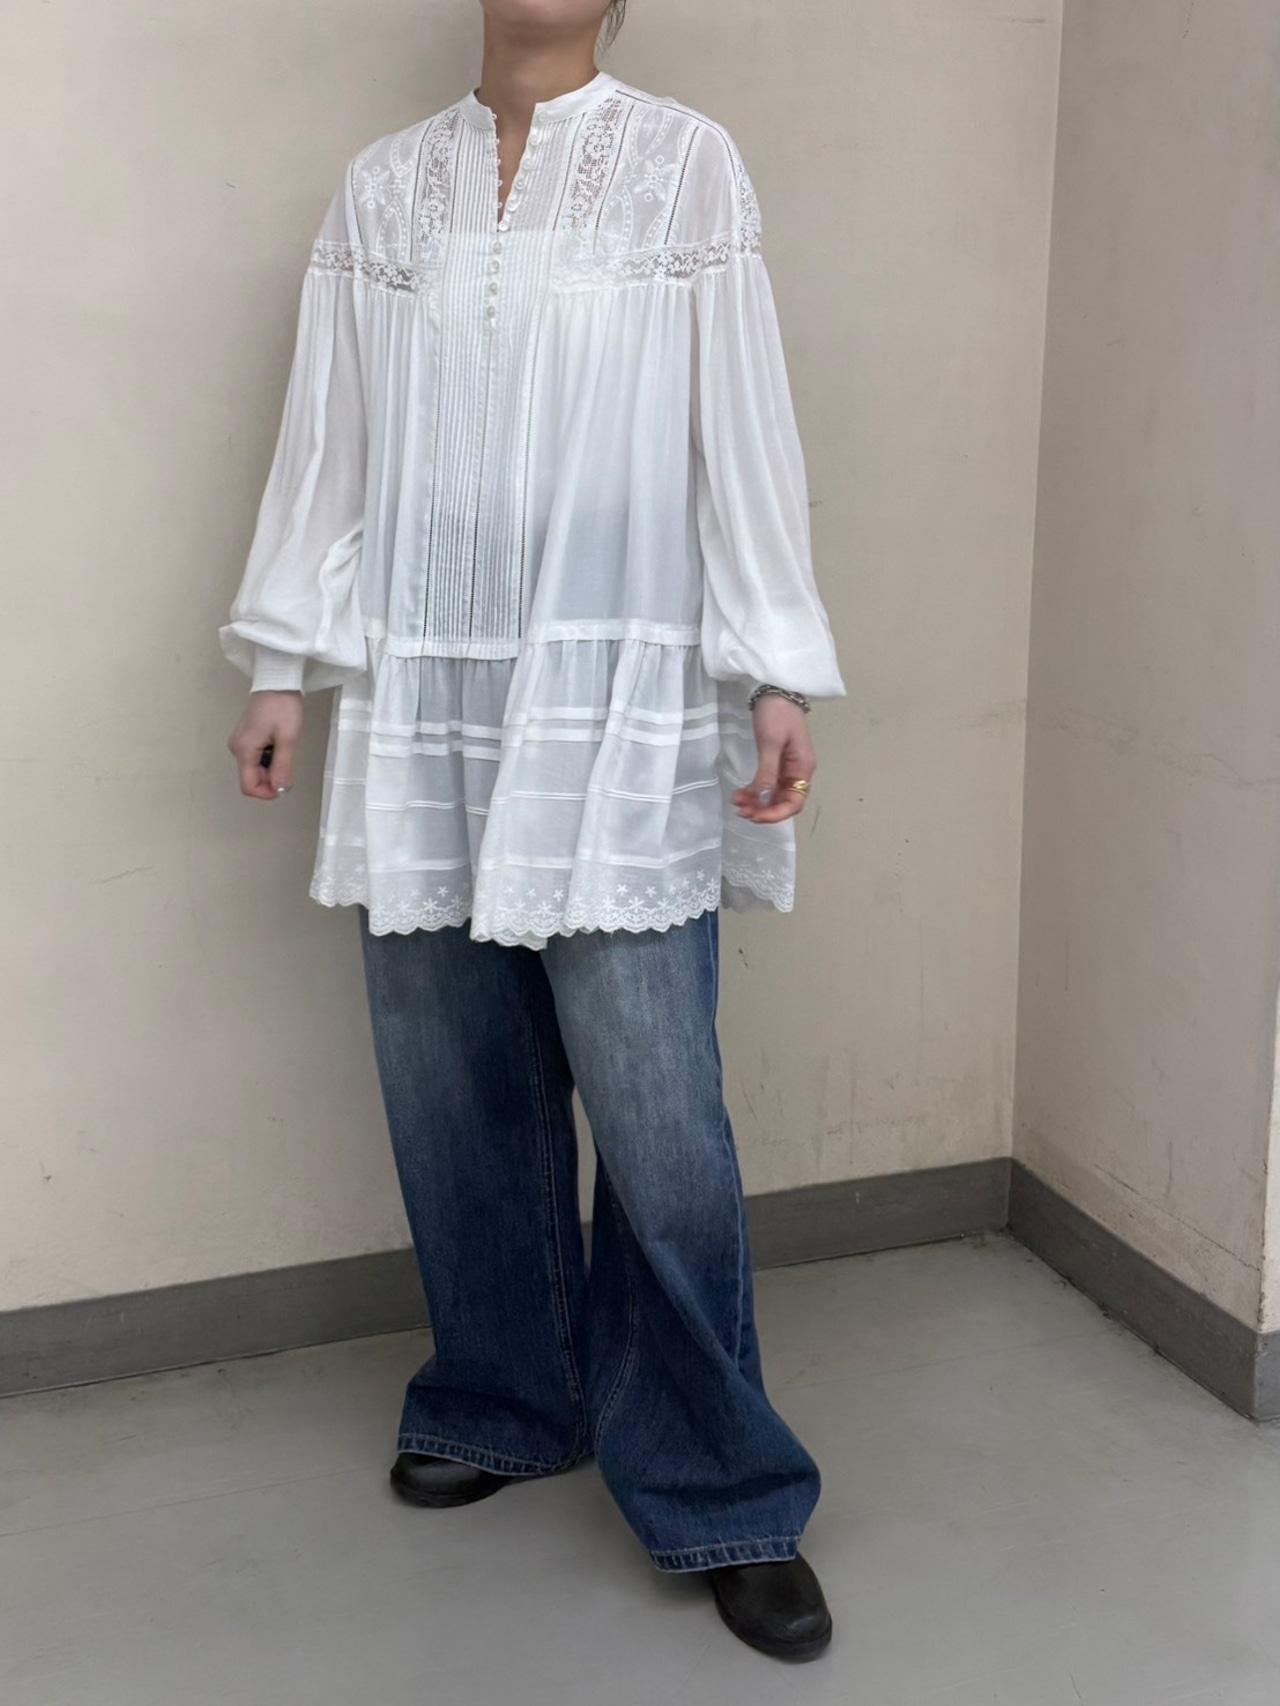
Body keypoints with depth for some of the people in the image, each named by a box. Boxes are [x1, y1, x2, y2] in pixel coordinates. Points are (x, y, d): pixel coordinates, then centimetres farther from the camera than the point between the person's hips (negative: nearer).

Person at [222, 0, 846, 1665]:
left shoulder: (687, 164, 4)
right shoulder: (383, 187, 12)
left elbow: (743, 424, -1)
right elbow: (329, 437, 12)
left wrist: (779, 677, -6)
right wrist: (282, 662, 9)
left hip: (619, 708, -3)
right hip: (420, 703, 3)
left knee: (657, 1115, -6)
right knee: (454, 1089, 9)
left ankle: (721, 1494, 11)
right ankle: (500, 1404, 30)